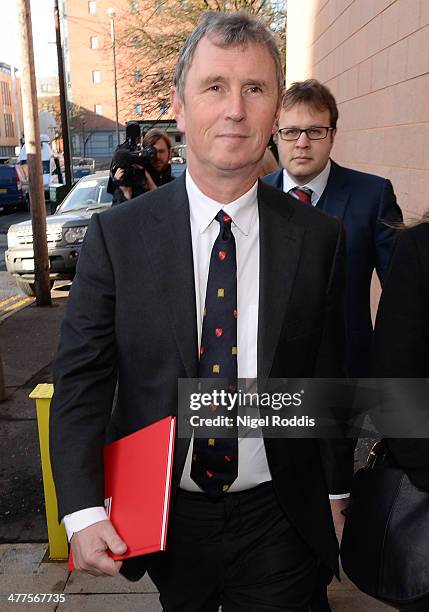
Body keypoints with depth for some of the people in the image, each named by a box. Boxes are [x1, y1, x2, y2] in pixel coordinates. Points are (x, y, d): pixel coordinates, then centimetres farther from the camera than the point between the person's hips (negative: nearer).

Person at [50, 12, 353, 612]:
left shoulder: (319, 238, -7)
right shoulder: (116, 235, -10)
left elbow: (329, 376, 0)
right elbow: (81, 377, -8)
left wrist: (335, 493, 8)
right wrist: (83, 509, -15)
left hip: (278, 522, 0)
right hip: (164, 517, 1)